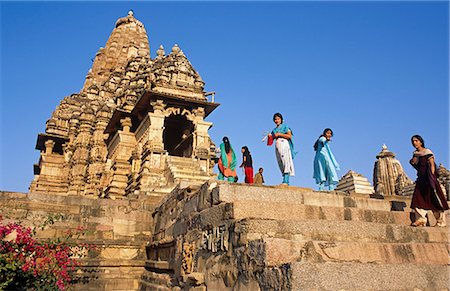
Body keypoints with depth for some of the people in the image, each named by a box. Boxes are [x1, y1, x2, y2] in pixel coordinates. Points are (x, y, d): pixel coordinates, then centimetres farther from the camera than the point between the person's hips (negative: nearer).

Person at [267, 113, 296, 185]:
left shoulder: (285, 126, 7)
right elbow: (272, 138, 21)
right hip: (277, 146, 6)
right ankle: (285, 181, -6)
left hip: (284, 145, -6)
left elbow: (290, 136, -4)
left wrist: (279, 134, -8)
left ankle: (286, 181, -27)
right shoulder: (274, 130, 22)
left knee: (285, 161, -17)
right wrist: (270, 136, 0)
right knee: (280, 163, -3)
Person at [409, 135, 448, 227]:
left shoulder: (427, 152, -4)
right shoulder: (415, 154, 14)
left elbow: (432, 165, -9)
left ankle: (441, 221, 5)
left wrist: (432, 177, -17)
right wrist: (413, 162, 1)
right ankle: (421, 219, -6)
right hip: (420, 178, 7)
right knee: (418, 199, -4)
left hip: (428, 178, -6)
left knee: (434, 200, -3)